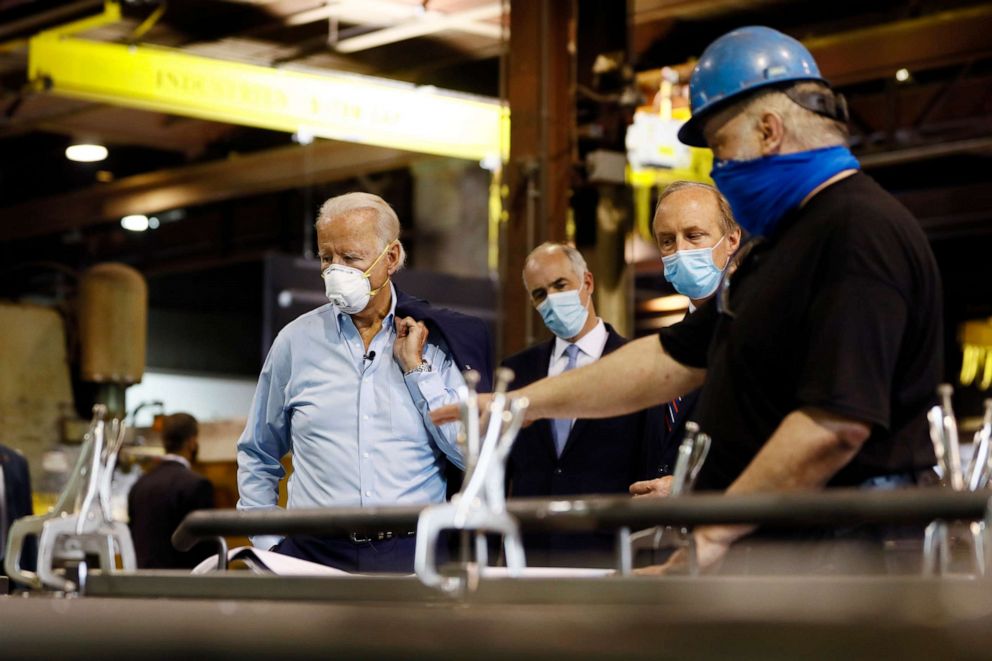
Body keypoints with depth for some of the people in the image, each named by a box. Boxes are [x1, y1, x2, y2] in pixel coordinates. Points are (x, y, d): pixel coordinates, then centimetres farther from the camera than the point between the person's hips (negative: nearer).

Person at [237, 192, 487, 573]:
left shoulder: (433, 341, 7)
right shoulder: (296, 341, 10)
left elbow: (474, 455, -2)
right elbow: (257, 457, 20)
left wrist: (417, 368, -2)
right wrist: (269, 543, 10)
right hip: (317, 553, 1)